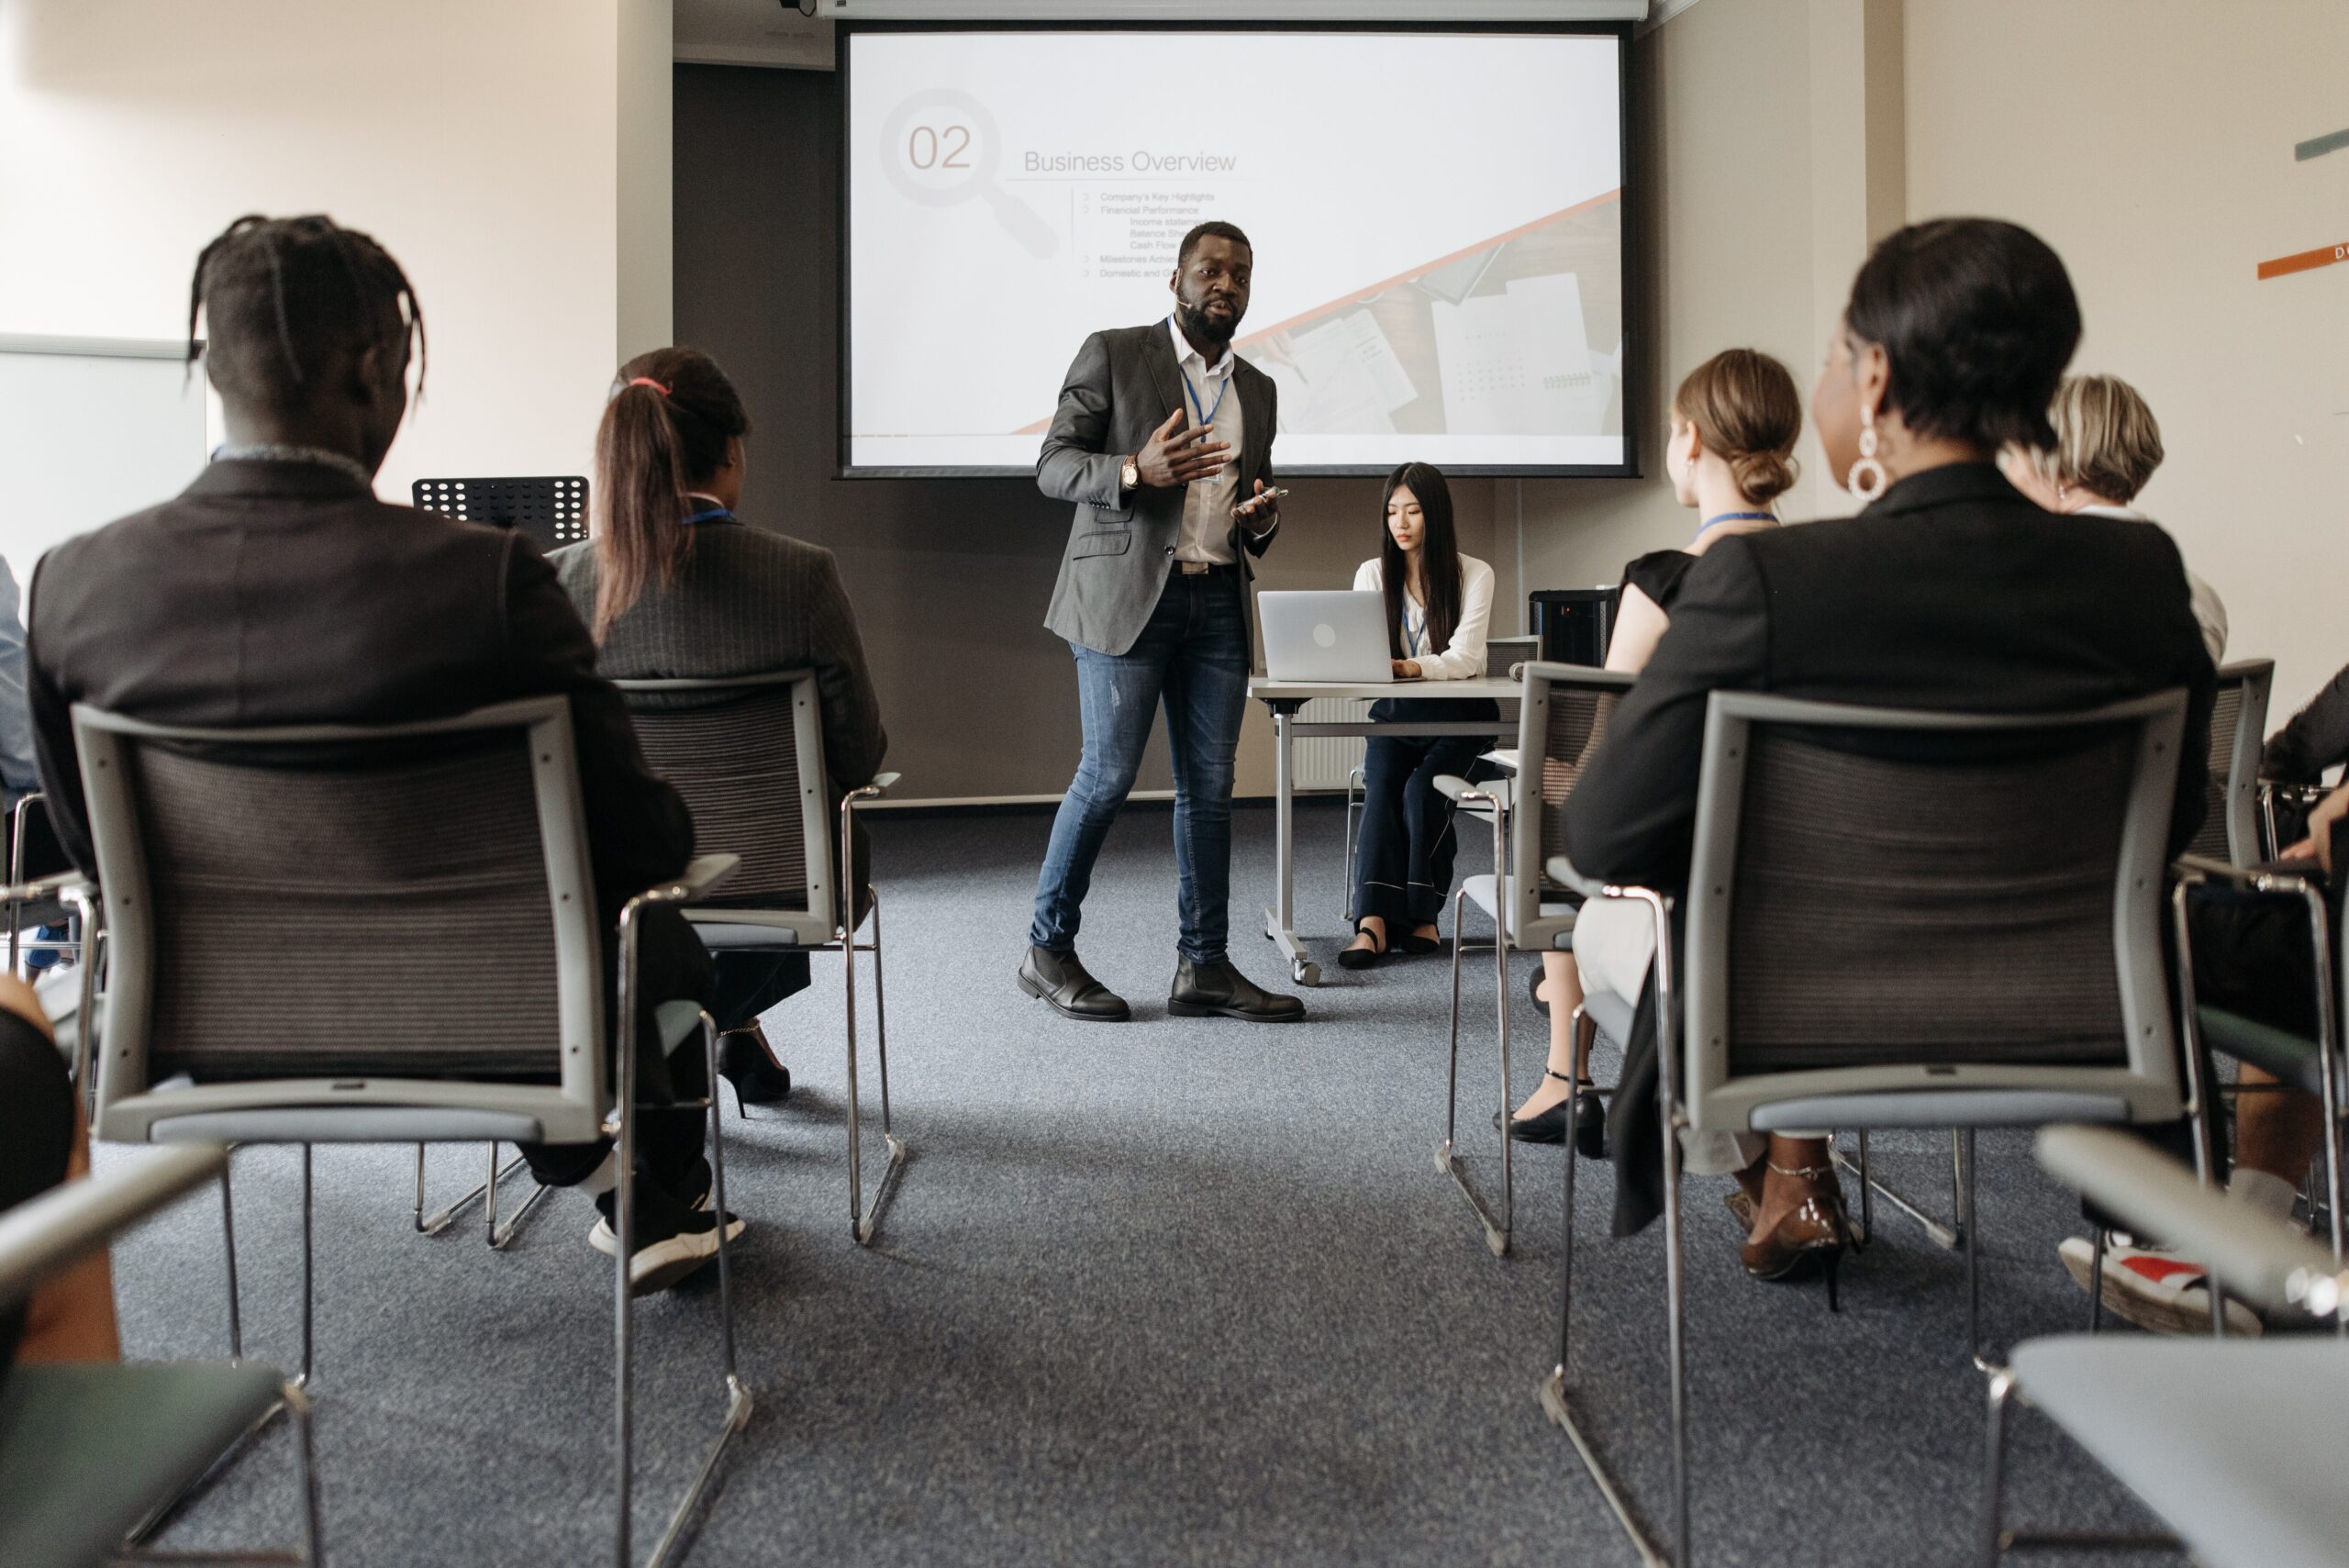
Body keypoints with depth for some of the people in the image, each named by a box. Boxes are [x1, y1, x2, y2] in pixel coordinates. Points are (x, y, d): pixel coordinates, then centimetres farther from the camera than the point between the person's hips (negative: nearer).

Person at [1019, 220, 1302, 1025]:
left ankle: (1204, 967, 9)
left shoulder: (1257, 391, 19)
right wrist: (1135, 470, -22)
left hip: (1218, 603, 6)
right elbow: (1052, 464, -4)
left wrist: (1260, 521, 2)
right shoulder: (1112, 354, 1)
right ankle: (1047, 950, 8)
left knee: (1209, 785, 4)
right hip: (1126, 594, -5)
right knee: (1109, 775, -6)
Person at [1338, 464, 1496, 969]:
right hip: (1394, 716, 2)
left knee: (1422, 790, -29)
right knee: (1381, 787, -27)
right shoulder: (1373, 574, 6)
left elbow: (1463, 658, -17)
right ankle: (1375, 919, -37)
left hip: (1458, 717, -2)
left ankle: (1420, 913, -18)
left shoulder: (1474, 575, -4)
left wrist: (1413, 668, -37)